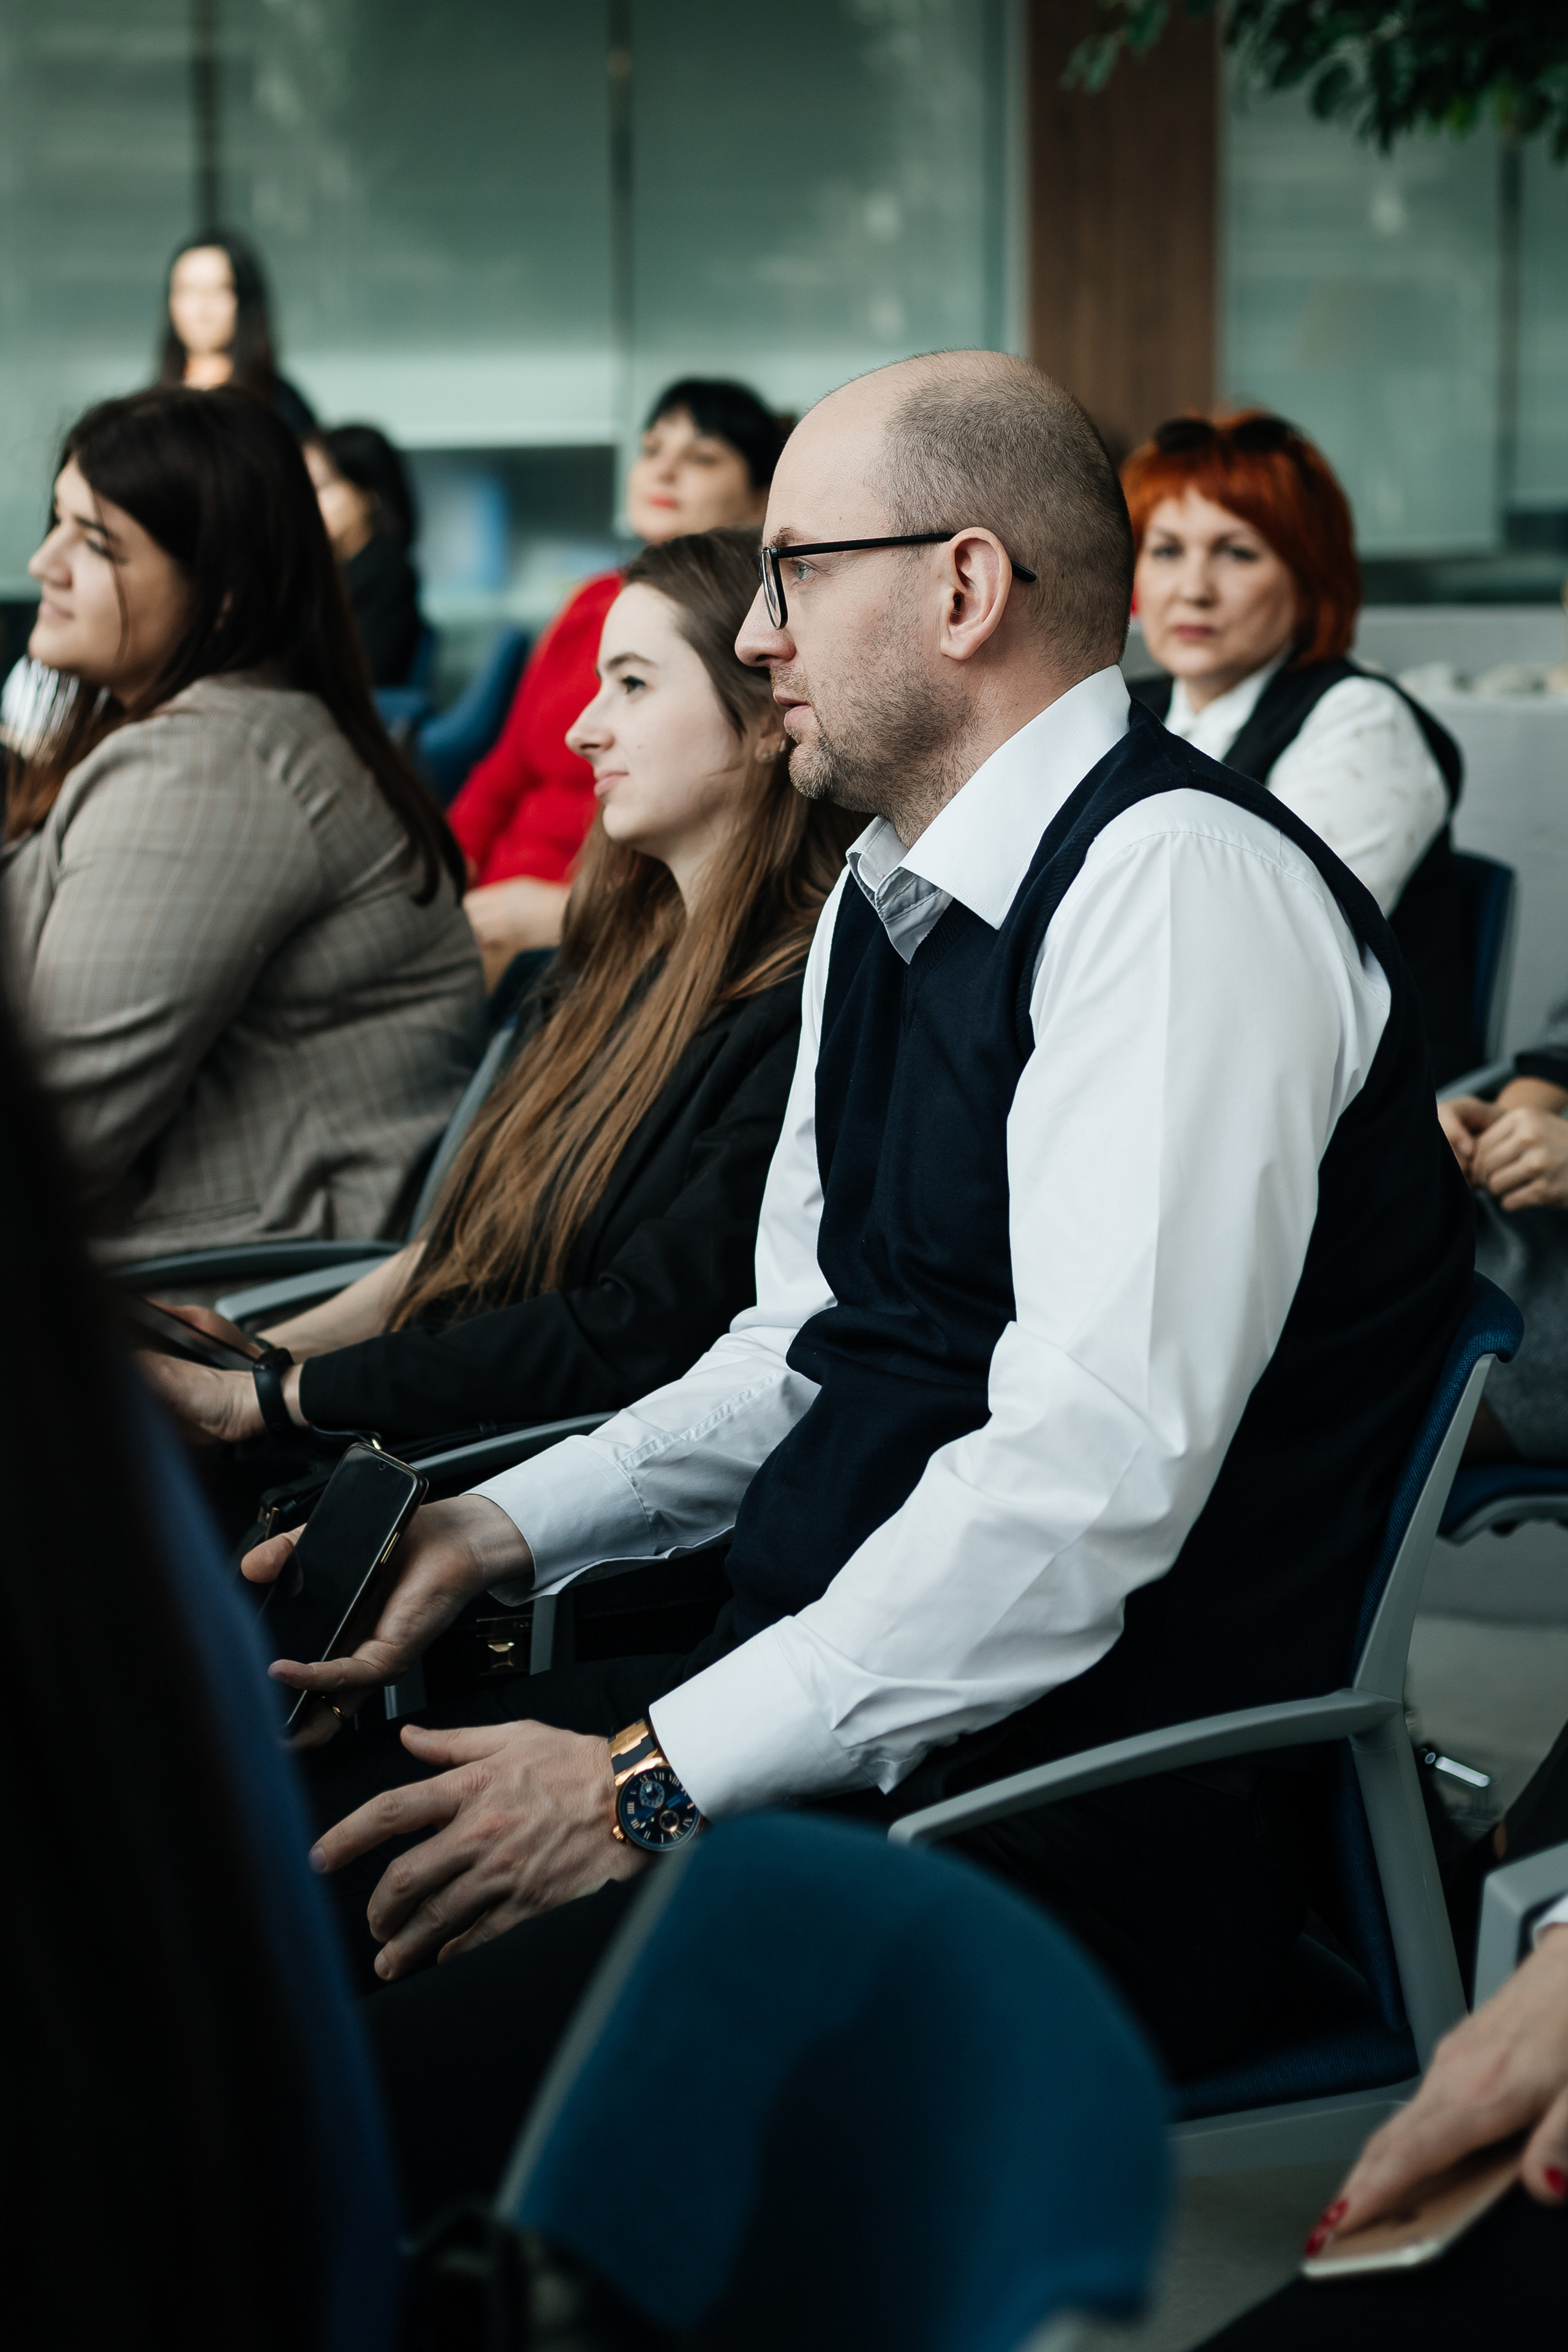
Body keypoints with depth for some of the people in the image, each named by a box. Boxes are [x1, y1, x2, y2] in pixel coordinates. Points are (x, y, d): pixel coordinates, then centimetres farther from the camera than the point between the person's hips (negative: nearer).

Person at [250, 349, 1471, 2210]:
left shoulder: (1181, 884, -15)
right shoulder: (887, 895, 15)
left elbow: (1096, 1474, -23)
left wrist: (654, 1779, -22)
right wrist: (505, 1529, 9)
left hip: (1096, 1825, -9)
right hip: (838, 1696, 9)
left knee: (444, 2034, -29)